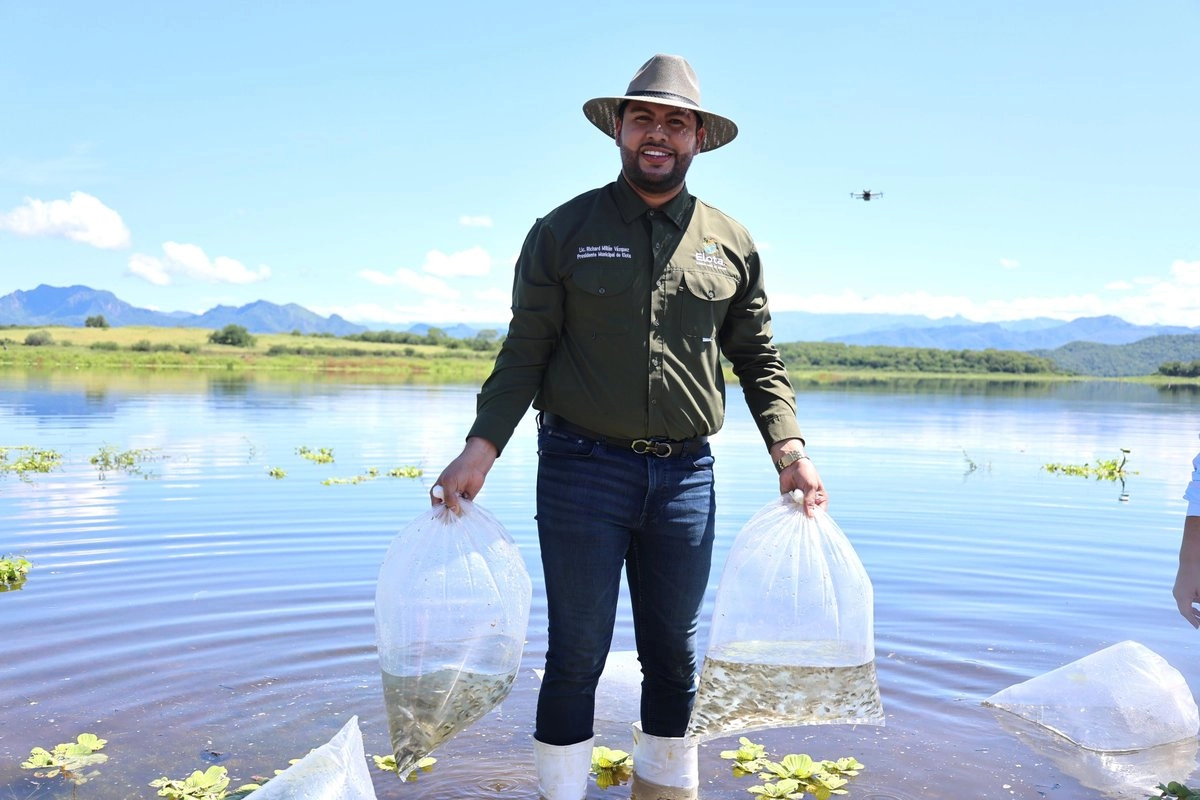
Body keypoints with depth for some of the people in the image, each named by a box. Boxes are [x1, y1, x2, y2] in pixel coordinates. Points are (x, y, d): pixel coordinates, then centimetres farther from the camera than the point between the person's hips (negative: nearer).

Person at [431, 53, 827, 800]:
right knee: (577, 655, 4)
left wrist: (790, 449, -3)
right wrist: (483, 446, -13)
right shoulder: (563, 231, 0)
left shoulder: (731, 244, 7)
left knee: (675, 656, 14)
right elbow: (525, 350, -1)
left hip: (686, 474, 3)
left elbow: (759, 358, 10)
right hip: (582, 466, -2)